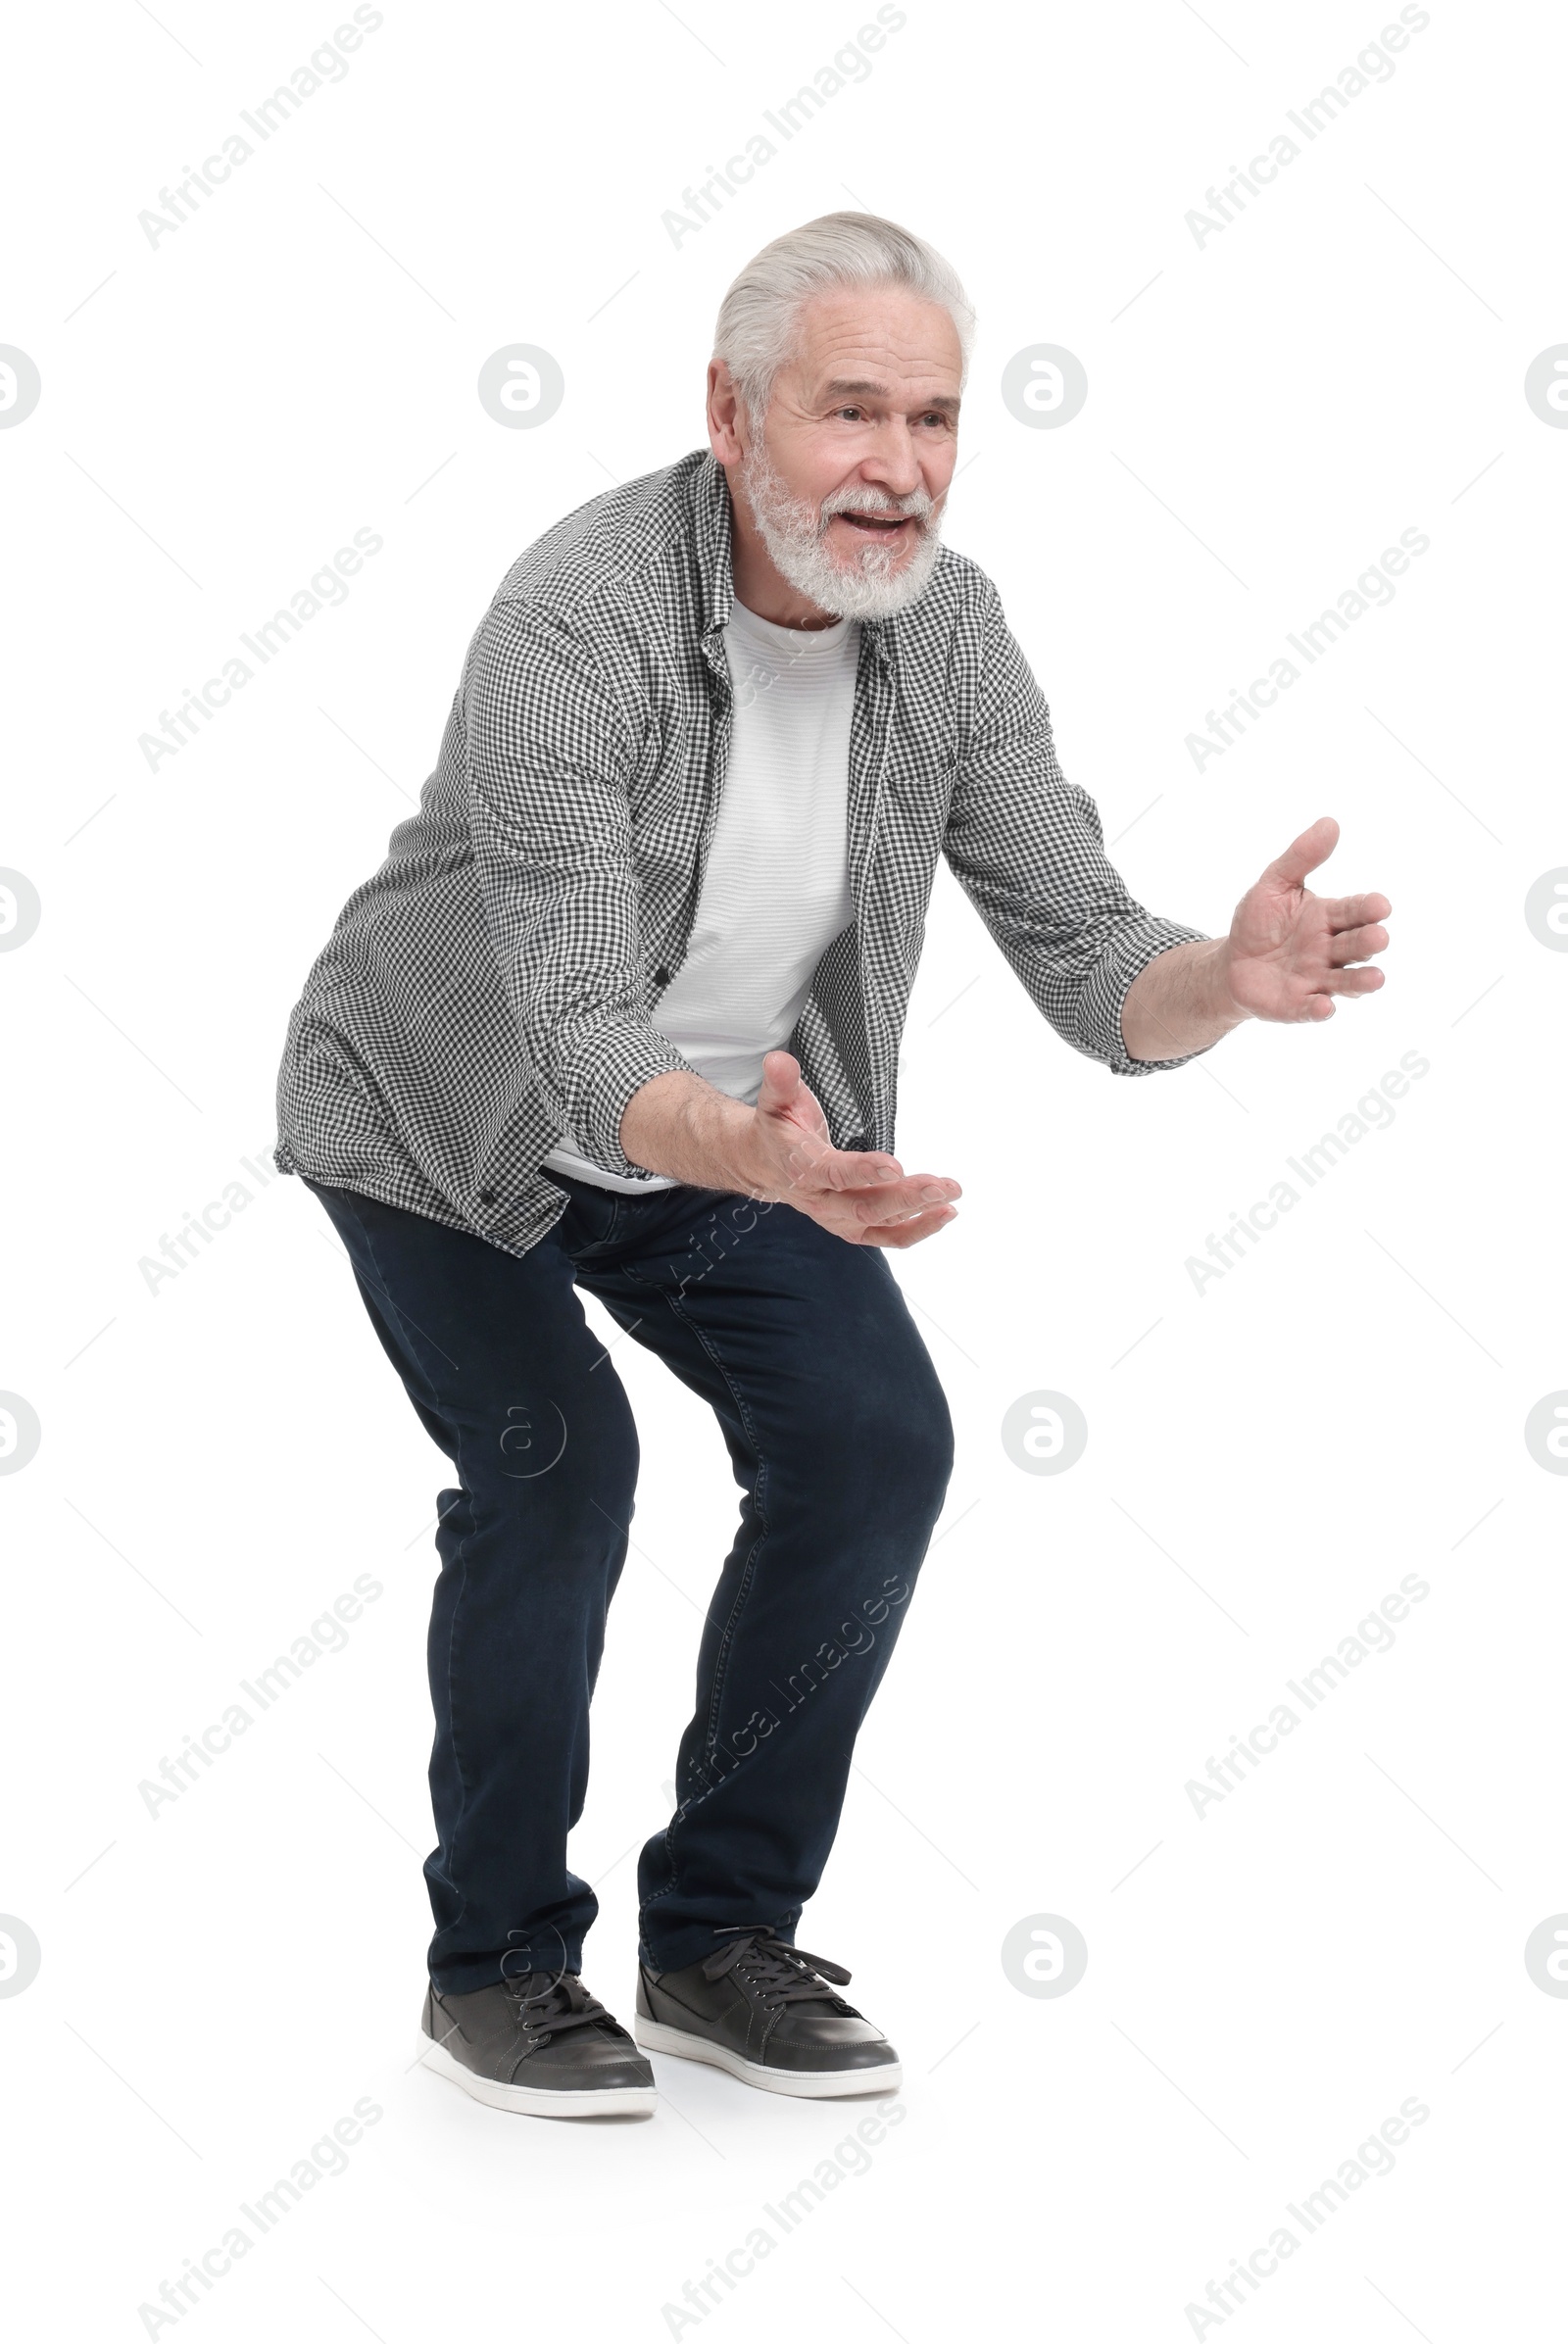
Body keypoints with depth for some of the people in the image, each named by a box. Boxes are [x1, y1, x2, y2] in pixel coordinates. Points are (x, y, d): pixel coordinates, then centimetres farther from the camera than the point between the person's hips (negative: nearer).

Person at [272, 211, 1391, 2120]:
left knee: (873, 1442, -9)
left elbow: (1088, 964, -17)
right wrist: (755, 1159, -59)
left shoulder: (945, 626, -14)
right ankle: (497, 1963, 2)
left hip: (738, 1125, 5)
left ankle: (720, 1936, 7)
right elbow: (583, 1052, -38)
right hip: (450, 1115, -5)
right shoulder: (574, 626, -32)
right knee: (556, 1463, -20)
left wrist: (1230, 978, -40)